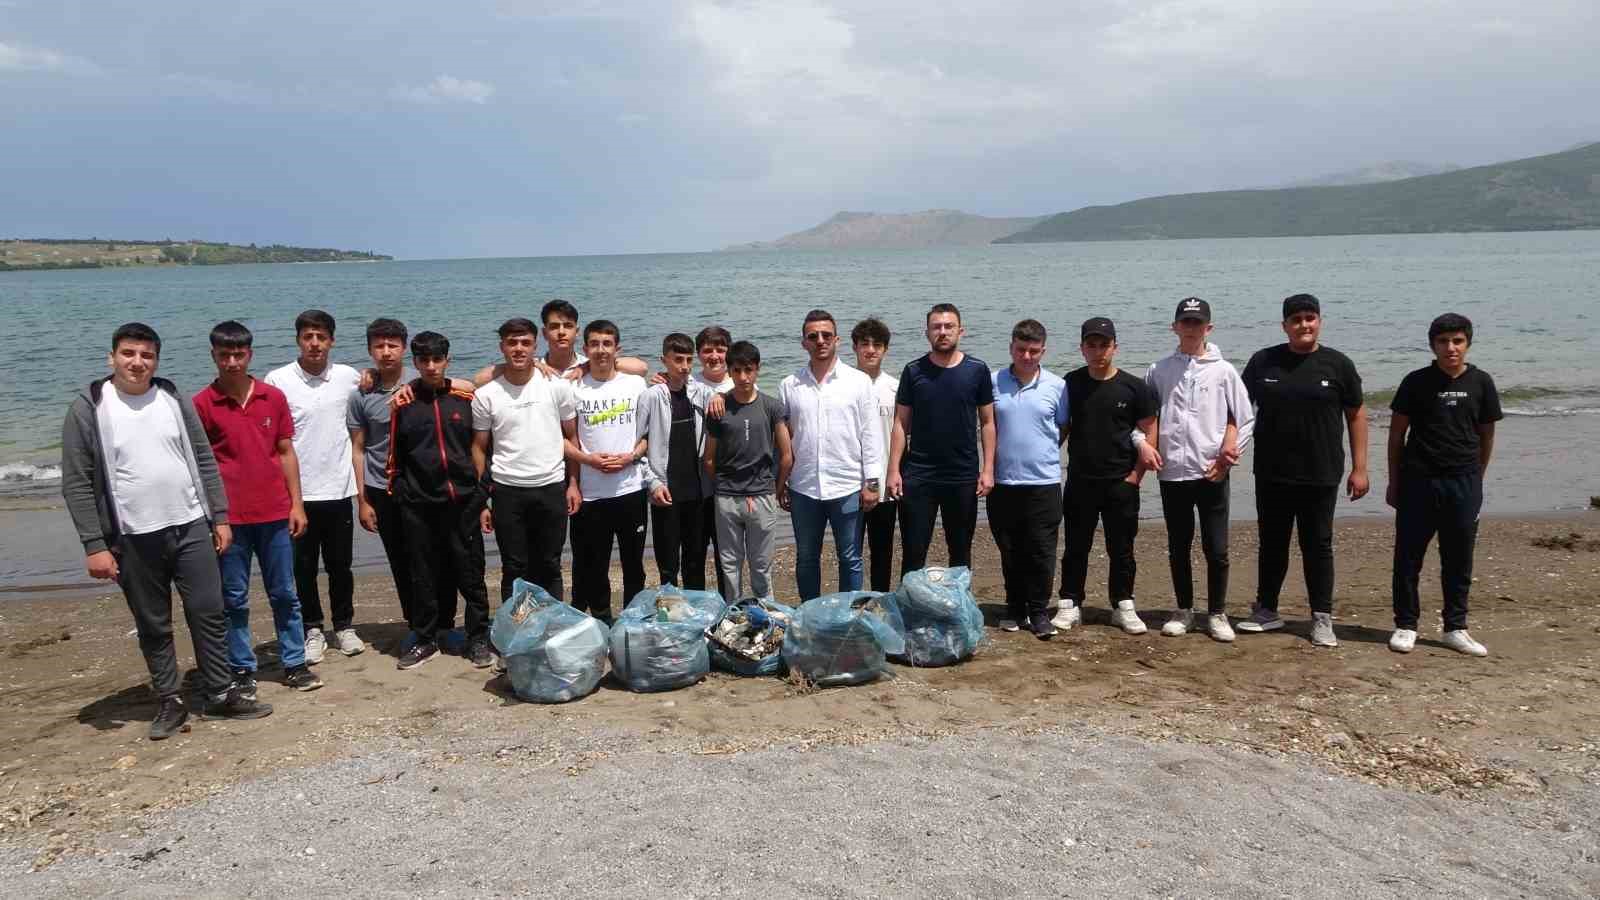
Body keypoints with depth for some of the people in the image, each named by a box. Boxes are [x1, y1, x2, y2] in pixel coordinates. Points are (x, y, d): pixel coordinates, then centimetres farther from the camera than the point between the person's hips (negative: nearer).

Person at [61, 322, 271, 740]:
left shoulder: (173, 399, 5)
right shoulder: (88, 408, -4)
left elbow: (204, 461, 9)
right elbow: (76, 483, -5)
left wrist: (219, 517, 5)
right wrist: (94, 545, -10)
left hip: (191, 528, 2)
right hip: (134, 539, -2)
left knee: (209, 614, 6)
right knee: (153, 627, 9)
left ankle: (221, 694, 18)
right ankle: (171, 703, 21)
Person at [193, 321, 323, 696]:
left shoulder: (274, 397, 4)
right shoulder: (201, 404, -3)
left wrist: (296, 504, 4)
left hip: (274, 514, 2)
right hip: (230, 518, -2)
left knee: (284, 594, 9)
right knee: (234, 598, 7)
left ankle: (294, 664, 19)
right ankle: (242, 670, 17)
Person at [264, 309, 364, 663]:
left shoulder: (348, 376, 0)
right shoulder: (278, 380, -7)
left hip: (338, 489, 2)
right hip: (297, 491, -1)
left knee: (340, 565, 12)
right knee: (303, 567, 9)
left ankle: (344, 626, 27)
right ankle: (313, 629, 23)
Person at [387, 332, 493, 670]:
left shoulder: (465, 398, 3)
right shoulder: (403, 402, 3)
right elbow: (394, 453, 8)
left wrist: (481, 492, 5)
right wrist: (399, 490, 2)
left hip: (462, 500, 0)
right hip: (419, 505, 0)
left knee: (470, 572, 3)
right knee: (424, 574, 8)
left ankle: (479, 639, 12)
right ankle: (426, 639, 21)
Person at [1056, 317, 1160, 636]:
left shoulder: (1134, 387, -3)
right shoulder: (1071, 383, 1)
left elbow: (1149, 432, 0)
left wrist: (1136, 473, -6)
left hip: (1121, 482, -1)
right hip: (1080, 481, 1)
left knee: (1122, 548, 7)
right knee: (1076, 547, 7)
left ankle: (1123, 607, 19)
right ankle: (1070, 605, 17)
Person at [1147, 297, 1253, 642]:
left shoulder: (1224, 371, 2)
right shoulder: (1159, 371, 5)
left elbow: (1244, 418, 4)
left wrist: (1230, 451, -5)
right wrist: (1148, 447, -4)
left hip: (1212, 473, -1)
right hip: (1172, 473, 2)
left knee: (1216, 549, 1)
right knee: (1178, 548, 11)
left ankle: (1217, 614, 16)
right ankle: (1183, 611, 24)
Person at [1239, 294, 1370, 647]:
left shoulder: (1338, 364, 0)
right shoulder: (1263, 362, 3)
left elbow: (1356, 415, 3)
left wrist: (1359, 468, 0)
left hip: (1321, 476, -2)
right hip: (1271, 475, 2)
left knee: (1318, 546, 6)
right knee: (1272, 544, 12)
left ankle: (1322, 619, 14)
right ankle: (1266, 611, 24)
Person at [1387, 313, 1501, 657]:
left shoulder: (1481, 382, 3)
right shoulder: (1416, 382, -2)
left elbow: (1486, 435, 11)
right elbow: (1397, 433, 3)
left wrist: (1476, 478, 12)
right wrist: (1394, 482, 3)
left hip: (1464, 484, 2)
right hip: (1418, 481, -1)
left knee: (1459, 560, 8)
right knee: (1408, 556, 2)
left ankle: (1455, 629, 20)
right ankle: (1406, 625, 13)